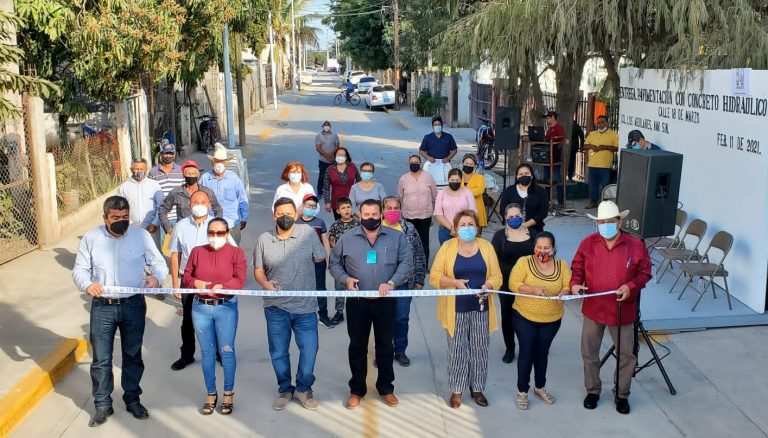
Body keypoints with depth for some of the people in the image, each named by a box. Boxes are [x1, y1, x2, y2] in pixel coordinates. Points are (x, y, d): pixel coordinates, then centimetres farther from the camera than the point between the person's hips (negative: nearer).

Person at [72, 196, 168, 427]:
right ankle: (102, 404, 23)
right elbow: (80, 269, 1)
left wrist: (156, 277, -24)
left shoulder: (141, 235, -4)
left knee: (133, 355, 13)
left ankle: (132, 399, 30)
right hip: (102, 307, 0)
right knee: (101, 359, 7)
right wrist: (87, 284, -21)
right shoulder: (91, 238, -3)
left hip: (133, 305, 0)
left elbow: (159, 263, -1)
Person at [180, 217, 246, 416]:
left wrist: (220, 287, -23)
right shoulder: (197, 251, 8)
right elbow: (186, 277, 7)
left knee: (226, 351, 2)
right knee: (207, 352, 9)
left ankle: (228, 393, 17)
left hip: (226, 307, -3)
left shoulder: (236, 253, 0)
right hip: (200, 307, 3)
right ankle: (211, 394, 21)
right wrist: (196, 283, -14)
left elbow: (240, 281, -9)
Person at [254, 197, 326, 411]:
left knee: (309, 349, 2)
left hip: (305, 306, -1)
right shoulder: (264, 239, -2)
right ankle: (285, 389, 33)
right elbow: (258, 270, 2)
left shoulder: (308, 233, -6)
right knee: (278, 352, 13)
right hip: (275, 307, 1)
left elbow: (320, 258, 3)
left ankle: (303, 388, 26)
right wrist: (266, 284, -15)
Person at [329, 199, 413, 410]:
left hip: (385, 301, 0)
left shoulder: (396, 237, -1)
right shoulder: (347, 238, 1)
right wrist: (345, 278, -11)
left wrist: (392, 282, -19)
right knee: (357, 346, 8)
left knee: (385, 345, 10)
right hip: (357, 301, 0)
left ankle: (386, 388, 25)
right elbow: (334, 263, 7)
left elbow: (406, 262, -5)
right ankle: (357, 390, 21)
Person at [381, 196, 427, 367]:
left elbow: (419, 256, 5)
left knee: (402, 318, 8)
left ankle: (400, 351, 24)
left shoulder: (410, 230, 2)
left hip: (404, 283, 1)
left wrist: (419, 280, 2)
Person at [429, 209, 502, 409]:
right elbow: (435, 276, -5)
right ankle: (456, 390, 17)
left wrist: (488, 285, -20)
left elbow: (496, 276, 1)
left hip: (480, 307, 2)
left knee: (480, 349, 8)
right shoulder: (447, 247, -2)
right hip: (457, 308, -2)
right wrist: (455, 282, -20)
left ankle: (477, 388, 23)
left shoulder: (486, 247, 3)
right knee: (457, 349, 5)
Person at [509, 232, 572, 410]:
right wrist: (534, 289, -32)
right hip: (524, 317, -3)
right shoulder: (524, 262, -11)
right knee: (526, 353, 1)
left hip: (552, 319, 3)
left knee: (542, 353, 16)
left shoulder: (561, 265, 0)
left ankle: (540, 387, 33)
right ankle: (522, 391, 14)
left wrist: (564, 293, -28)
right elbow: (513, 284, -18)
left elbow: (569, 286, -5)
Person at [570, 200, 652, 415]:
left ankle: (622, 395, 31)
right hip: (593, 308, 1)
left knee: (626, 355, 11)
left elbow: (645, 272, -3)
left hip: (623, 310, -1)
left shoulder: (635, 245, -10)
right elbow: (577, 268, 4)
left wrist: (631, 286, -20)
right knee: (589, 352, 13)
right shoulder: (587, 243, -6)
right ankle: (593, 391, 34)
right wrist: (575, 283, -16)